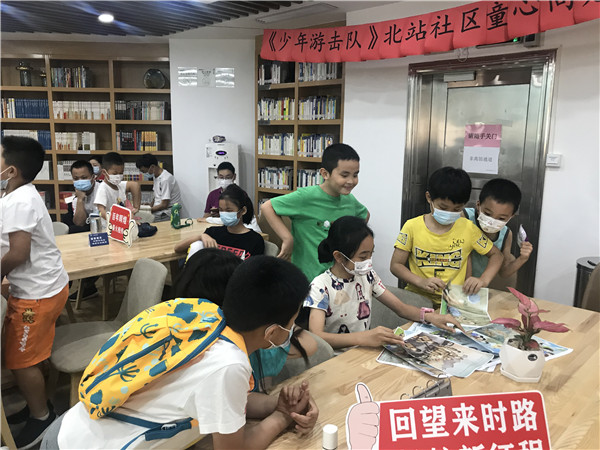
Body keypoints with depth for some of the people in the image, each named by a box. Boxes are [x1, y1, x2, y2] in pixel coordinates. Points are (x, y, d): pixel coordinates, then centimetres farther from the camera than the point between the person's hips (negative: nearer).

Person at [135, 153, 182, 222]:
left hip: (166, 215, -9)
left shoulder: (165, 179, -19)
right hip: (158, 212, 9)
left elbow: (164, 205, -18)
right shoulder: (156, 176, 10)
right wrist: (150, 206, 6)